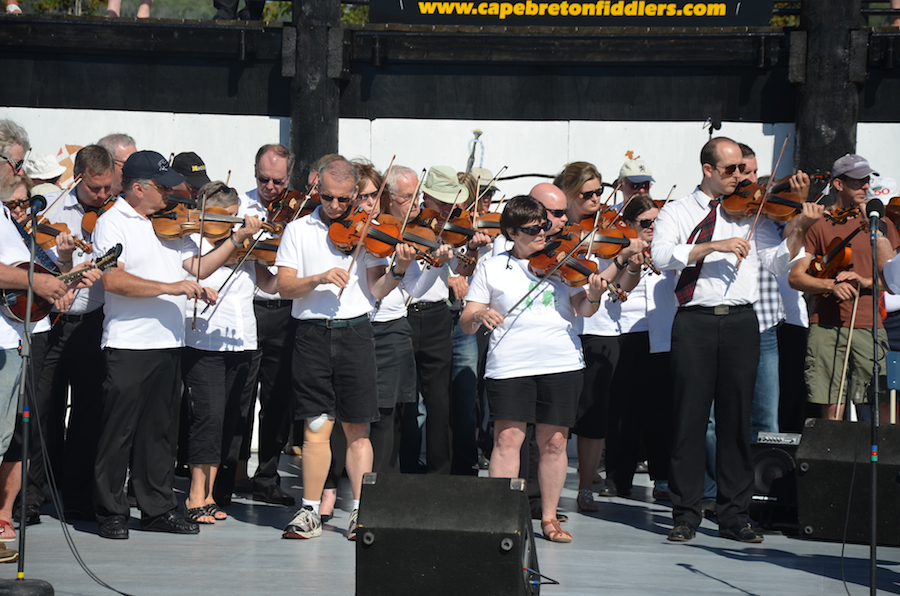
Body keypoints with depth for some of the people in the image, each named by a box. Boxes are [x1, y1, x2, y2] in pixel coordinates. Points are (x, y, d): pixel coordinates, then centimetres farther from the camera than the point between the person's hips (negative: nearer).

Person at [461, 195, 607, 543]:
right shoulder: (492, 269, 8)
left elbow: (583, 310, 6)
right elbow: (466, 324, 7)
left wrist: (593, 297, -16)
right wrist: (479, 316, -16)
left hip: (561, 364, 1)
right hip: (510, 366, -1)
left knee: (554, 442, 4)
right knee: (507, 439, -8)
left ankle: (549, 517, 14)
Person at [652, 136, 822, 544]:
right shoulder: (678, 212, 7)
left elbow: (778, 262, 3)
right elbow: (662, 257, -11)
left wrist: (800, 230, -13)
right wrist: (716, 246, -19)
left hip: (741, 322, 2)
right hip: (695, 322, -2)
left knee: (736, 418, 4)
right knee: (690, 417, -1)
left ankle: (734, 516, 9)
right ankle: (685, 514, 5)